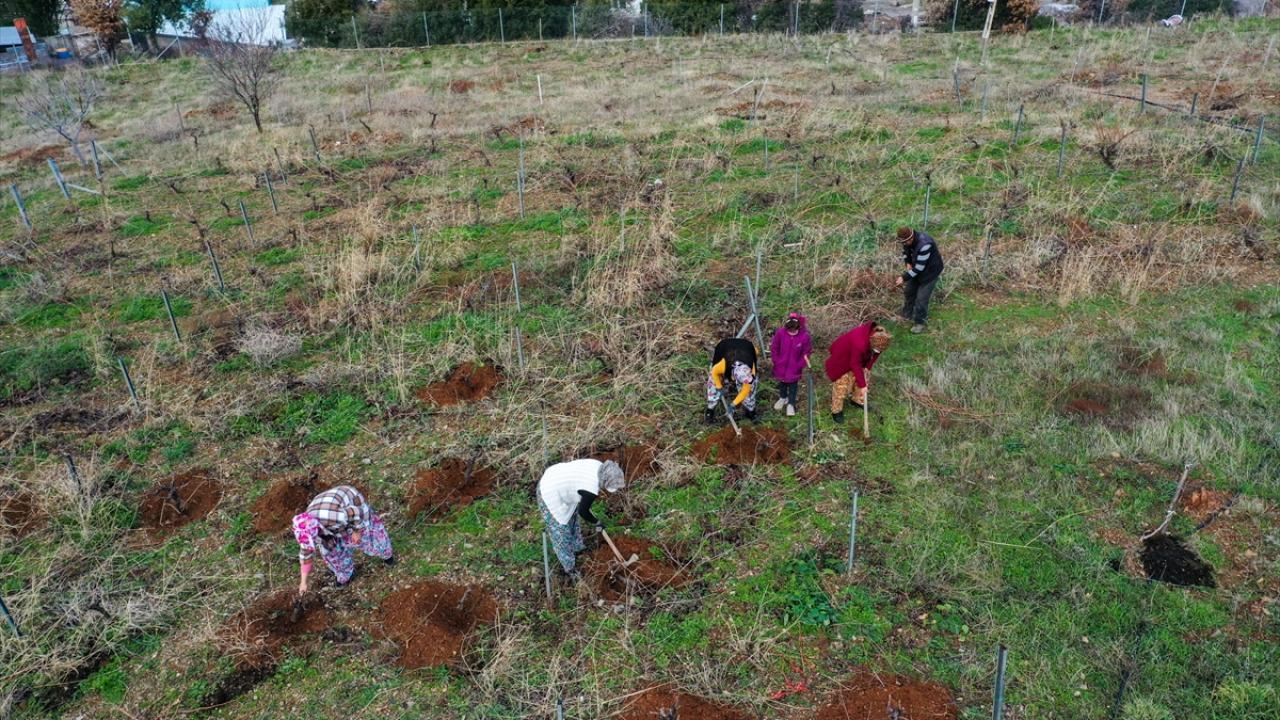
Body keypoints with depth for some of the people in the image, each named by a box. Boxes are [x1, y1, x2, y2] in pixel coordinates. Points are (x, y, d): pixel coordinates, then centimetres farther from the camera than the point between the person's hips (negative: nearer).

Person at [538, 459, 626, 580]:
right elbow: (583, 512, -13)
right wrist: (597, 522, 3)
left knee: (572, 517, 27)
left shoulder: (599, 467, -9)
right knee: (561, 531, 8)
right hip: (550, 496, -9)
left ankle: (577, 548, 50)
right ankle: (569, 568, 27)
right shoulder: (592, 489, -31)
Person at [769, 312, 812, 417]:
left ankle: (791, 404, 33)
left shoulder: (805, 336, -25)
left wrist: (800, 365, -10)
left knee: (793, 384, 14)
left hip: (794, 367, -2)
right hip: (781, 365, 2)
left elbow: (806, 353, -10)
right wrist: (776, 361, -5)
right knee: (782, 382, 24)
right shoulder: (780, 333, -23)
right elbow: (774, 348, -7)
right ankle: (783, 398, 49)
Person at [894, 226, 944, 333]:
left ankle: (920, 322, 15)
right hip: (916, 268, 8)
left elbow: (919, 268, -35)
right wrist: (907, 263, -11)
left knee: (921, 298, -4)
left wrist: (904, 277, -32)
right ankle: (907, 315, 39)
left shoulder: (924, 245, -39)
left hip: (930, 271, -8)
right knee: (908, 291, 19)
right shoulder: (908, 240, -14)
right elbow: (905, 251, 9)